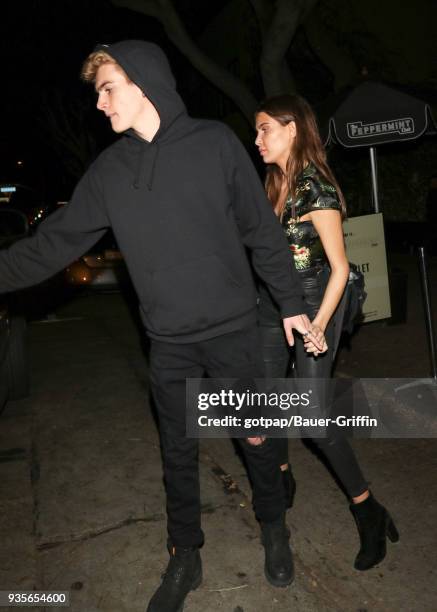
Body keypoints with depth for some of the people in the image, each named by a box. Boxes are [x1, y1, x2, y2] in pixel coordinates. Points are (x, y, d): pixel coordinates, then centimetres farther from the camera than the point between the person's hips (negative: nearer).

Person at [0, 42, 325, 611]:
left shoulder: (215, 143, -7)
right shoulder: (108, 169, 1)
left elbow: (263, 231, -3)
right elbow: (55, 241, 5)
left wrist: (291, 304, -1)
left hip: (233, 329, -2)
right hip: (168, 342, 3)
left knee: (256, 436, 13)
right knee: (178, 451, 14)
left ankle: (274, 530, 41)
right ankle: (184, 559, 36)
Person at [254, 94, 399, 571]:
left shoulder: (317, 189, -15)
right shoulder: (273, 184, 7)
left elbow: (339, 267, -15)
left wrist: (319, 325, -20)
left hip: (310, 304, -7)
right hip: (271, 306, 7)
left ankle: (369, 513, 14)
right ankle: (282, 483, 37)